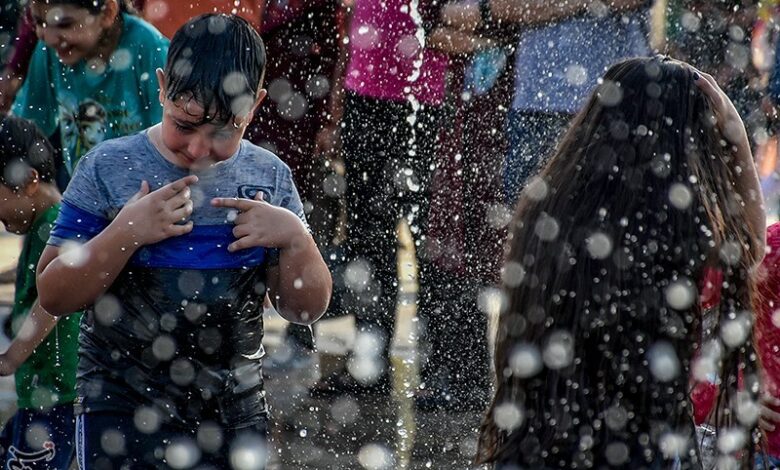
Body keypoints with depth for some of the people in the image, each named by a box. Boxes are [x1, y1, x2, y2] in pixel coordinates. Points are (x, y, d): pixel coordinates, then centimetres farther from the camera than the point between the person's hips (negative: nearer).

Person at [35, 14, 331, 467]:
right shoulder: (109, 168, -7)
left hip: (237, 411, 3)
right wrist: (124, 234, -21)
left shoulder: (269, 177, 2)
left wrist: (295, 238, -12)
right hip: (123, 412, -3)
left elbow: (307, 308, 6)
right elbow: (53, 297, -8)